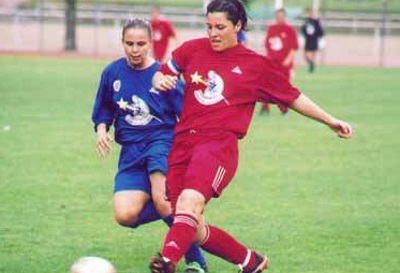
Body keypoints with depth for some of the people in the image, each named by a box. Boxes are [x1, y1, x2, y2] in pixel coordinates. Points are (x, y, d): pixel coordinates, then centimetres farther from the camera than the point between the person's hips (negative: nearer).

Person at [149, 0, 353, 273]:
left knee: (190, 200, -33)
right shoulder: (193, 50, 12)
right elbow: (161, 74, 23)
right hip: (183, 143, 4)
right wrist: (160, 81, -2)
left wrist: (331, 121, 15)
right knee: (193, 230, 3)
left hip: (219, 144, -4)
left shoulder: (257, 65, 7)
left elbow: (293, 97, 16)